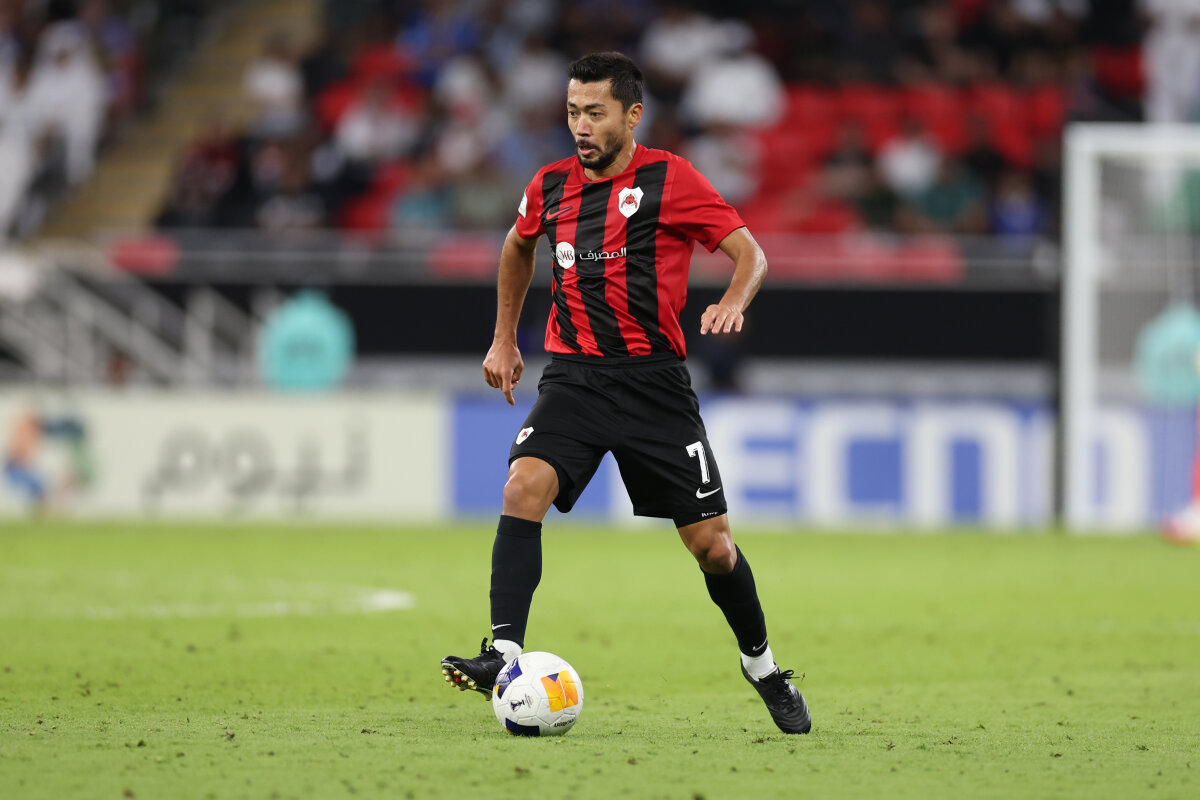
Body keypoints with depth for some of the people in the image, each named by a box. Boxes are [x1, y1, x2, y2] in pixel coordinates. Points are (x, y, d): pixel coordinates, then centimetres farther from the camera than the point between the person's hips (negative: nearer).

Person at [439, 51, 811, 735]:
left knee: (711, 543, 0)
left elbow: (751, 253, -5)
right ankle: (504, 655, -28)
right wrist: (504, 339, 27)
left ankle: (761, 664, 24)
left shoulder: (669, 179, -5)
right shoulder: (552, 186, 9)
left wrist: (733, 303, -26)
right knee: (523, 489, -24)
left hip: (654, 380, -3)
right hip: (574, 376, 3)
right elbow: (519, 246, 31)